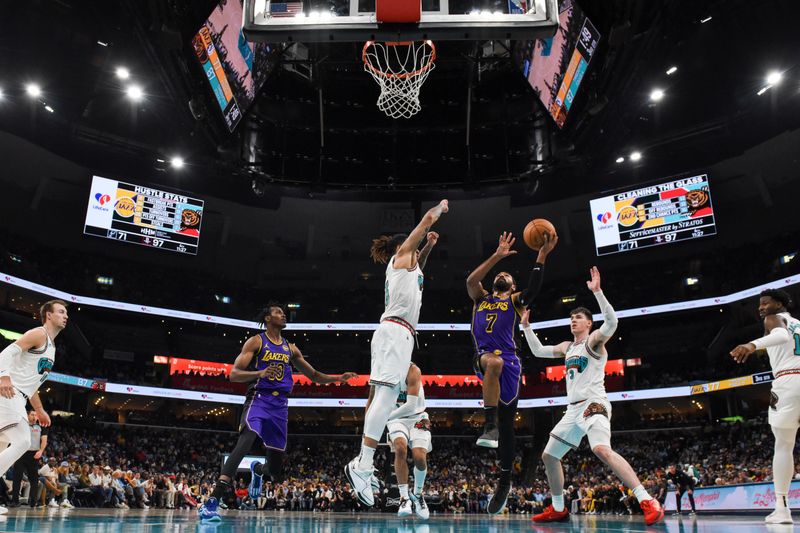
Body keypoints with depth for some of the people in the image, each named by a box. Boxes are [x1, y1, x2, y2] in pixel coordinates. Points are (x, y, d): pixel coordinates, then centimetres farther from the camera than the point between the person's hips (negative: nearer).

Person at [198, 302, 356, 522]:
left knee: (275, 466, 7)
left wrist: (338, 378, 7)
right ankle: (211, 501, -33)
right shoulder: (256, 341, 2)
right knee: (246, 440, -33)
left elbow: (314, 375, 22)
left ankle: (257, 469, 45)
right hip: (259, 398, -5)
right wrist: (260, 373, -25)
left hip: (280, 404, 5)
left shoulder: (291, 348, 17)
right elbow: (234, 374, -7)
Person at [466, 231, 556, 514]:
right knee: (494, 361, -39)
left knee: (507, 425, 2)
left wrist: (542, 255, -13)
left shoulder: (515, 301, 18)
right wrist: (497, 255, -4)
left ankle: (505, 480, 15)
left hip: (509, 363, 0)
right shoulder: (480, 298, 22)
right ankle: (489, 424, -34)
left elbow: (533, 289, -4)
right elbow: (471, 280, 1)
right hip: (483, 358, 0)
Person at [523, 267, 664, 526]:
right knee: (549, 455, 10)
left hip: (593, 405, -9)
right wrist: (526, 326, 23)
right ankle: (558, 509, 22)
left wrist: (597, 291, -29)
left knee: (602, 449, -33)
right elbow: (538, 351, 29)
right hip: (573, 409, 9)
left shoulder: (594, 340, -1)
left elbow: (611, 322, -22)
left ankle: (648, 502, -30)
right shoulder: (567, 347, 21)